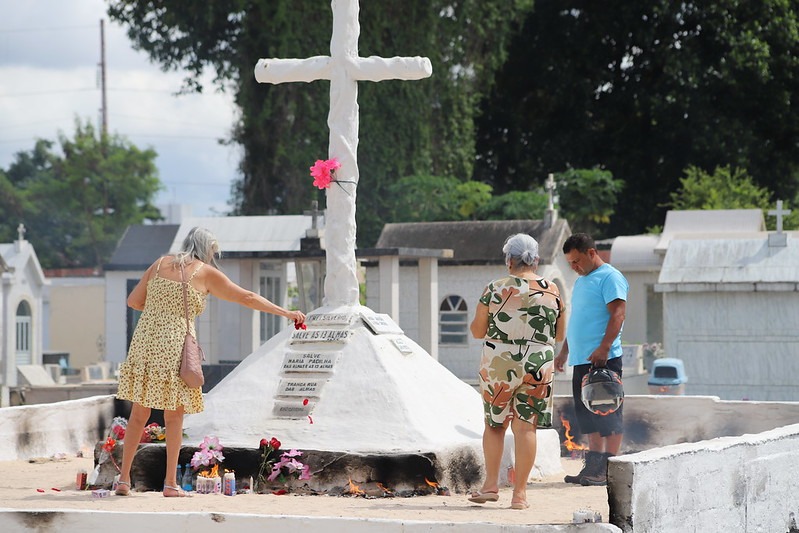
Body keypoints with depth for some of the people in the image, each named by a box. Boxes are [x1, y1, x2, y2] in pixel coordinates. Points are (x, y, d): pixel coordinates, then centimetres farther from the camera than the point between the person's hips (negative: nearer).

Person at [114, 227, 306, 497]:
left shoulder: (160, 264, 14)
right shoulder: (204, 272, 3)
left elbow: (133, 301, 13)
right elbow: (247, 298, 6)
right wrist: (285, 313, 11)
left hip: (145, 340, 4)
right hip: (174, 346, -4)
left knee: (138, 414, 10)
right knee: (174, 417, 6)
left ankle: (124, 478, 10)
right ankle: (171, 483, 7)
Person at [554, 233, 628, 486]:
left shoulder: (610, 277, -7)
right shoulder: (582, 281, 22)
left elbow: (618, 314, -17)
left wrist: (604, 347, -25)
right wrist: (564, 352, 27)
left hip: (602, 359, -9)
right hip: (581, 360, 9)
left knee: (607, 413, -7)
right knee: (588, 415, 9)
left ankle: (609, 470, -7)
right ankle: (594, 466, 13)